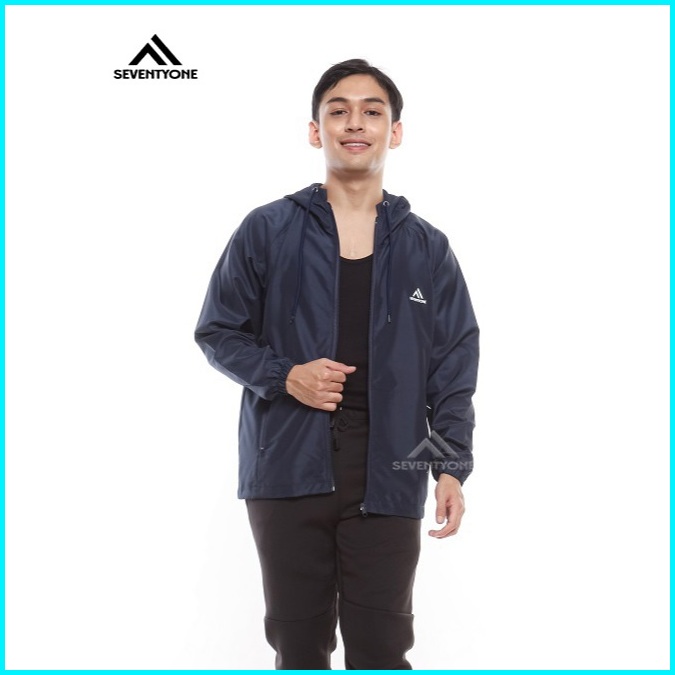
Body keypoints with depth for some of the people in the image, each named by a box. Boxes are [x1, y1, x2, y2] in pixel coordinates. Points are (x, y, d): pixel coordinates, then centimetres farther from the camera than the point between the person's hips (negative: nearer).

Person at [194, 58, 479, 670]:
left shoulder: (427, 247, 7)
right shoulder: (267, 231, 2)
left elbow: (454, 365, 8)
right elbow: (217, 332, 7)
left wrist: (451, 466, -2)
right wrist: (284, 376, -10)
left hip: (387, 476, 1)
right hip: (288, 468, 0)